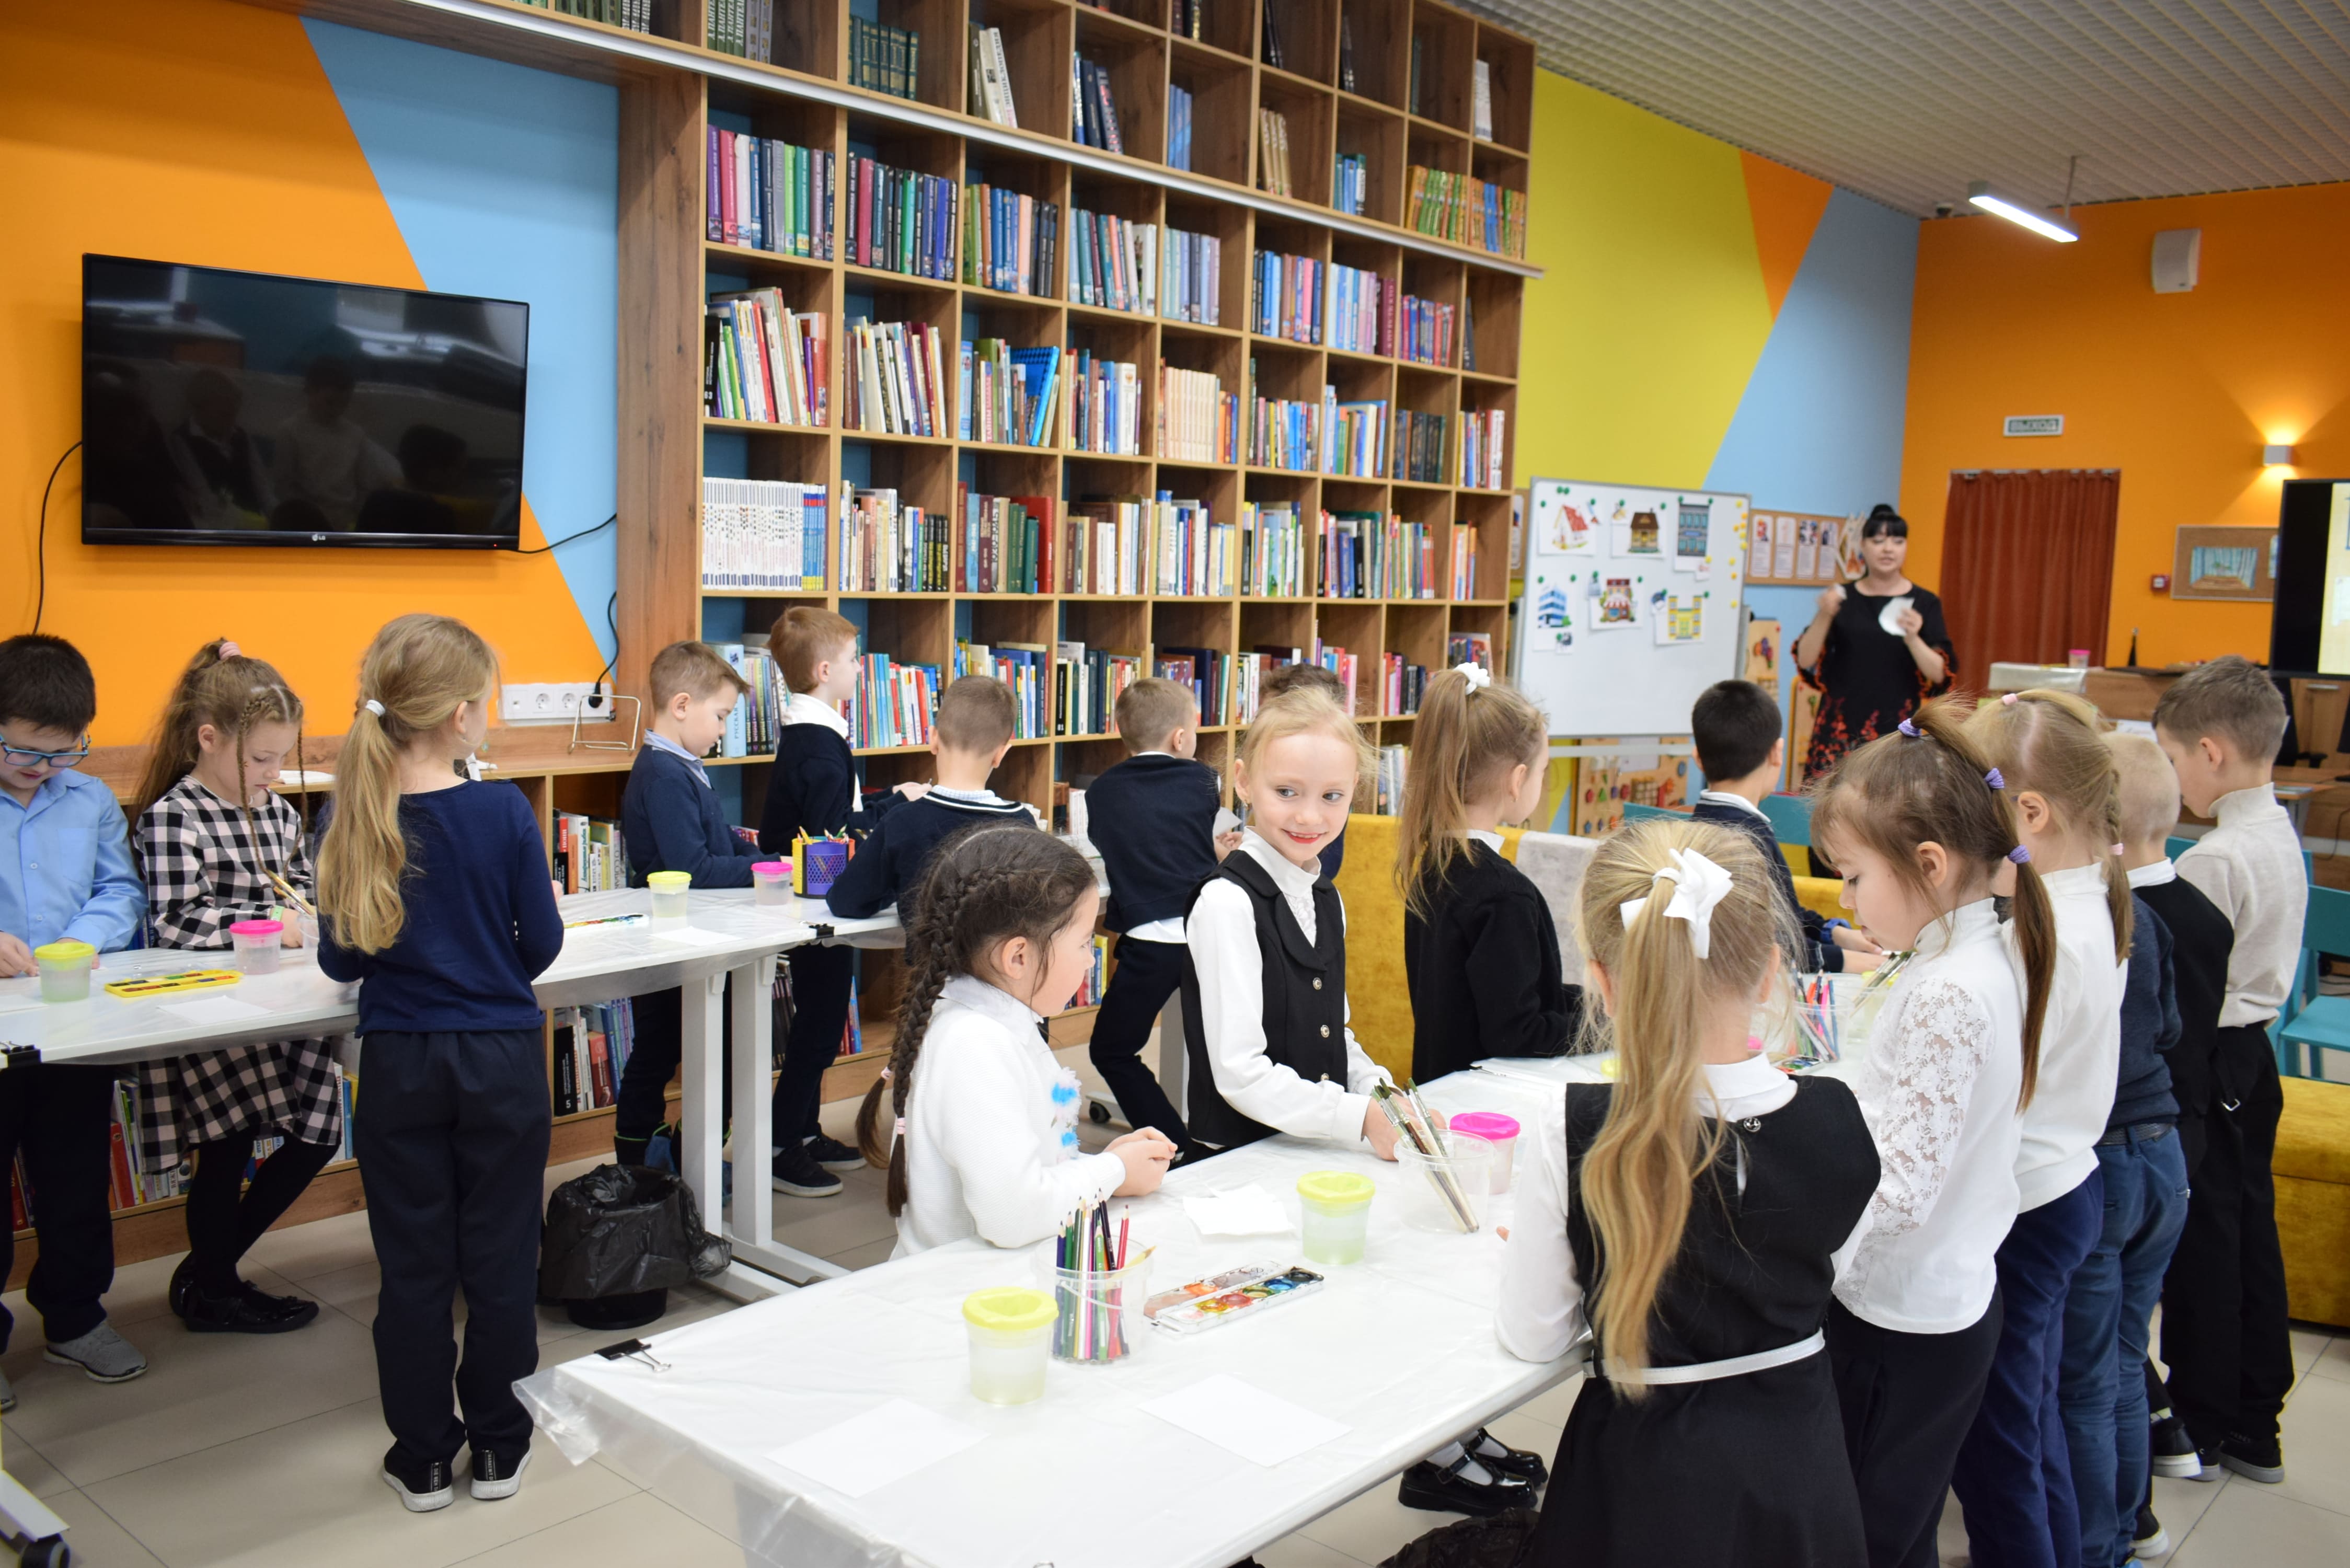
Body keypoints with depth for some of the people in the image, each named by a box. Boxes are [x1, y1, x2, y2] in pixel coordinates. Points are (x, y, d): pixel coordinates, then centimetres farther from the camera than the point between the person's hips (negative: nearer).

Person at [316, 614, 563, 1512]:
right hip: (502, 1062, -1)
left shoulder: (351, 822, -8)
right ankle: (498, 1447, 23)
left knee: (413, 1265, 12)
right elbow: (542, 943, -5)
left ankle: (423, 1459, 22)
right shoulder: (504, 813, -14)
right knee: (500, 1258, 11)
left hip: (399, 1067, 2)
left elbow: (339, 960, 1)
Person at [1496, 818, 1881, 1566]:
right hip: (1798, 1471, 3)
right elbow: (1818, 1270, 4)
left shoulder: (1568, 1145, -23)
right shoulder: (1838, 1121, -14)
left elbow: (1534, 1337, -10)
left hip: (1649, 1484, -3)